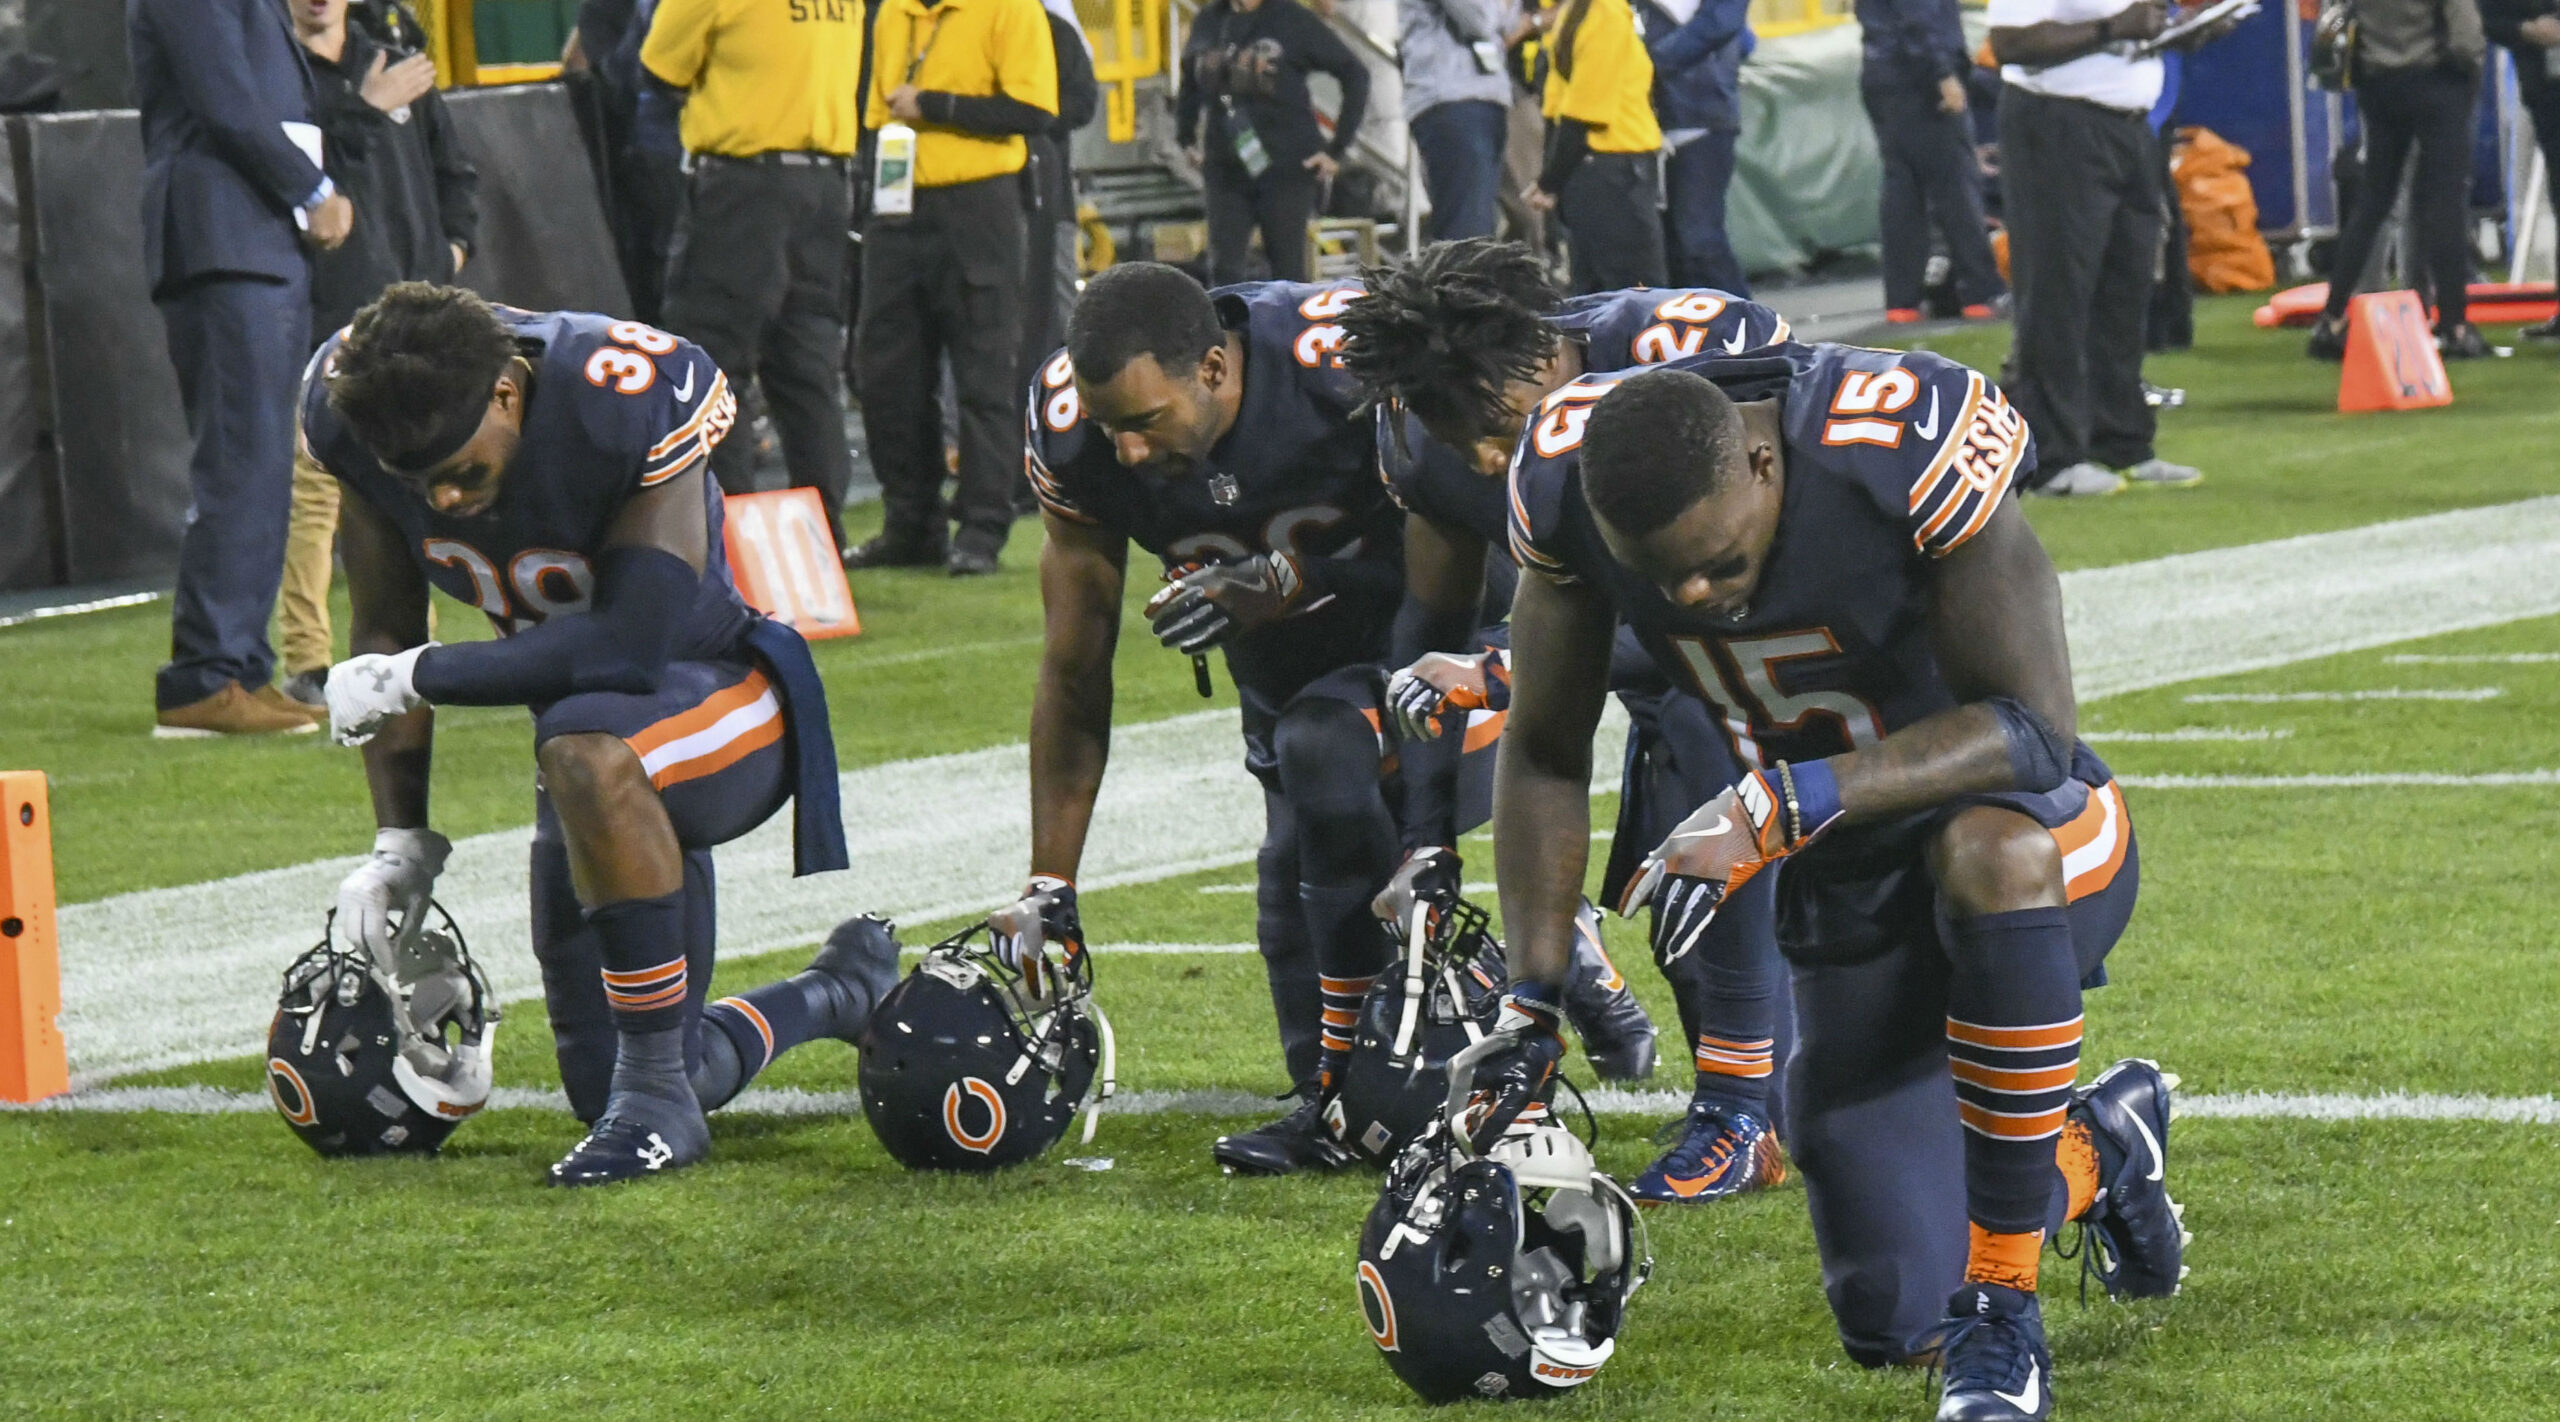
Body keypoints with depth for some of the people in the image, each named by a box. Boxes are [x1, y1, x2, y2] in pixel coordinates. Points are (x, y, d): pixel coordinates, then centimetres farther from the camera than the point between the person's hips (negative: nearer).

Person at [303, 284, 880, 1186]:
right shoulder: (353, 408, -13)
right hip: (588, 720, 7)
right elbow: (385, 633, -2)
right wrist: (400, 842, -10)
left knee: (589, 748, -42)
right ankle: (849, 990, 37)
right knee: (604, 1090, 10)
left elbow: (630, 646, -34)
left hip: (723, 705, -7)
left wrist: (410, 681, -26)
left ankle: (654, 1095, -27)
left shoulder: (632, 404, -30)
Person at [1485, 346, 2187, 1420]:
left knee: (1988, 854, -43)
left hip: (2019, 823, -5)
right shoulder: (1565, 484, -17)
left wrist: (1773, 810, -38)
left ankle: (2000, 1310, -28)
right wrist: (1529, 1007, -10)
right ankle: (2102, 1151, 38)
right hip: (1848, 887, 5)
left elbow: (2030, 728, -30)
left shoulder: (1910, 449, -32)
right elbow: (1544, 758, -3)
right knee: (1890, 1320, 5)